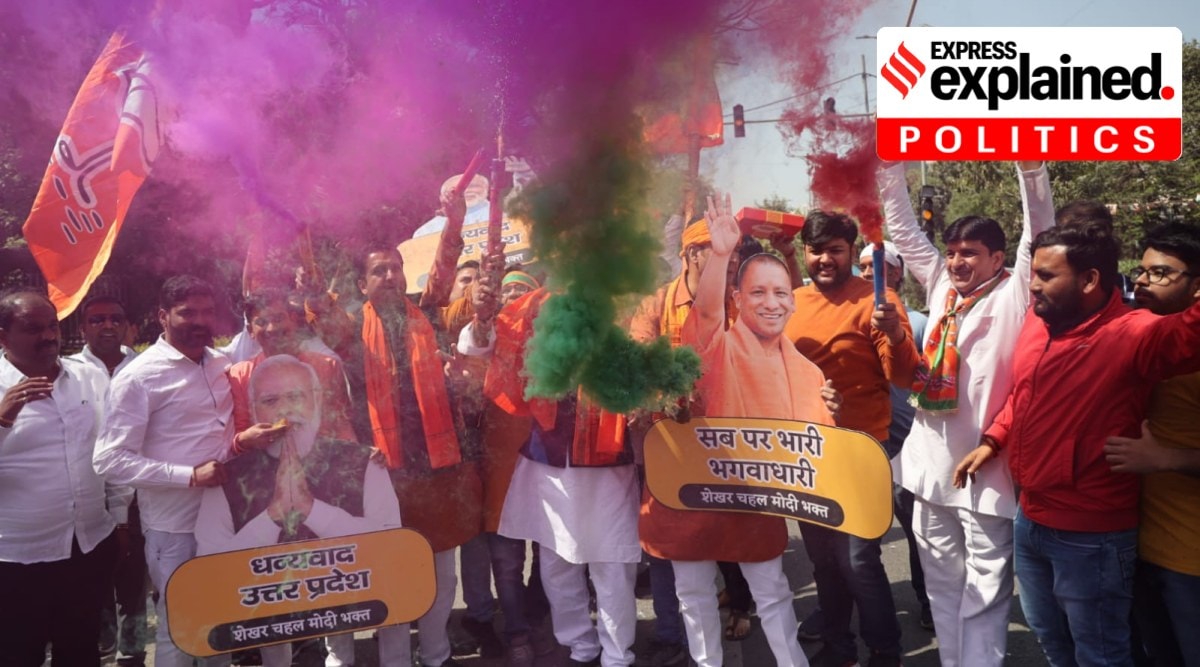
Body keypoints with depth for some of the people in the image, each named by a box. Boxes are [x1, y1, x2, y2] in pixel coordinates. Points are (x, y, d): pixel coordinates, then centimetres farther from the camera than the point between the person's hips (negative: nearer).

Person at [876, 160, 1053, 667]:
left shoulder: (1014, 293, -4)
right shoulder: (941, 285, 10)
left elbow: (1039, 231, -16)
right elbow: (905, 232, 12)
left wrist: (1030, 161, -26)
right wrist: (891, 166, 6)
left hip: (984, 465, -6)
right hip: (932, 461, 6)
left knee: (984, 588, 4)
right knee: (941, 581, 17)